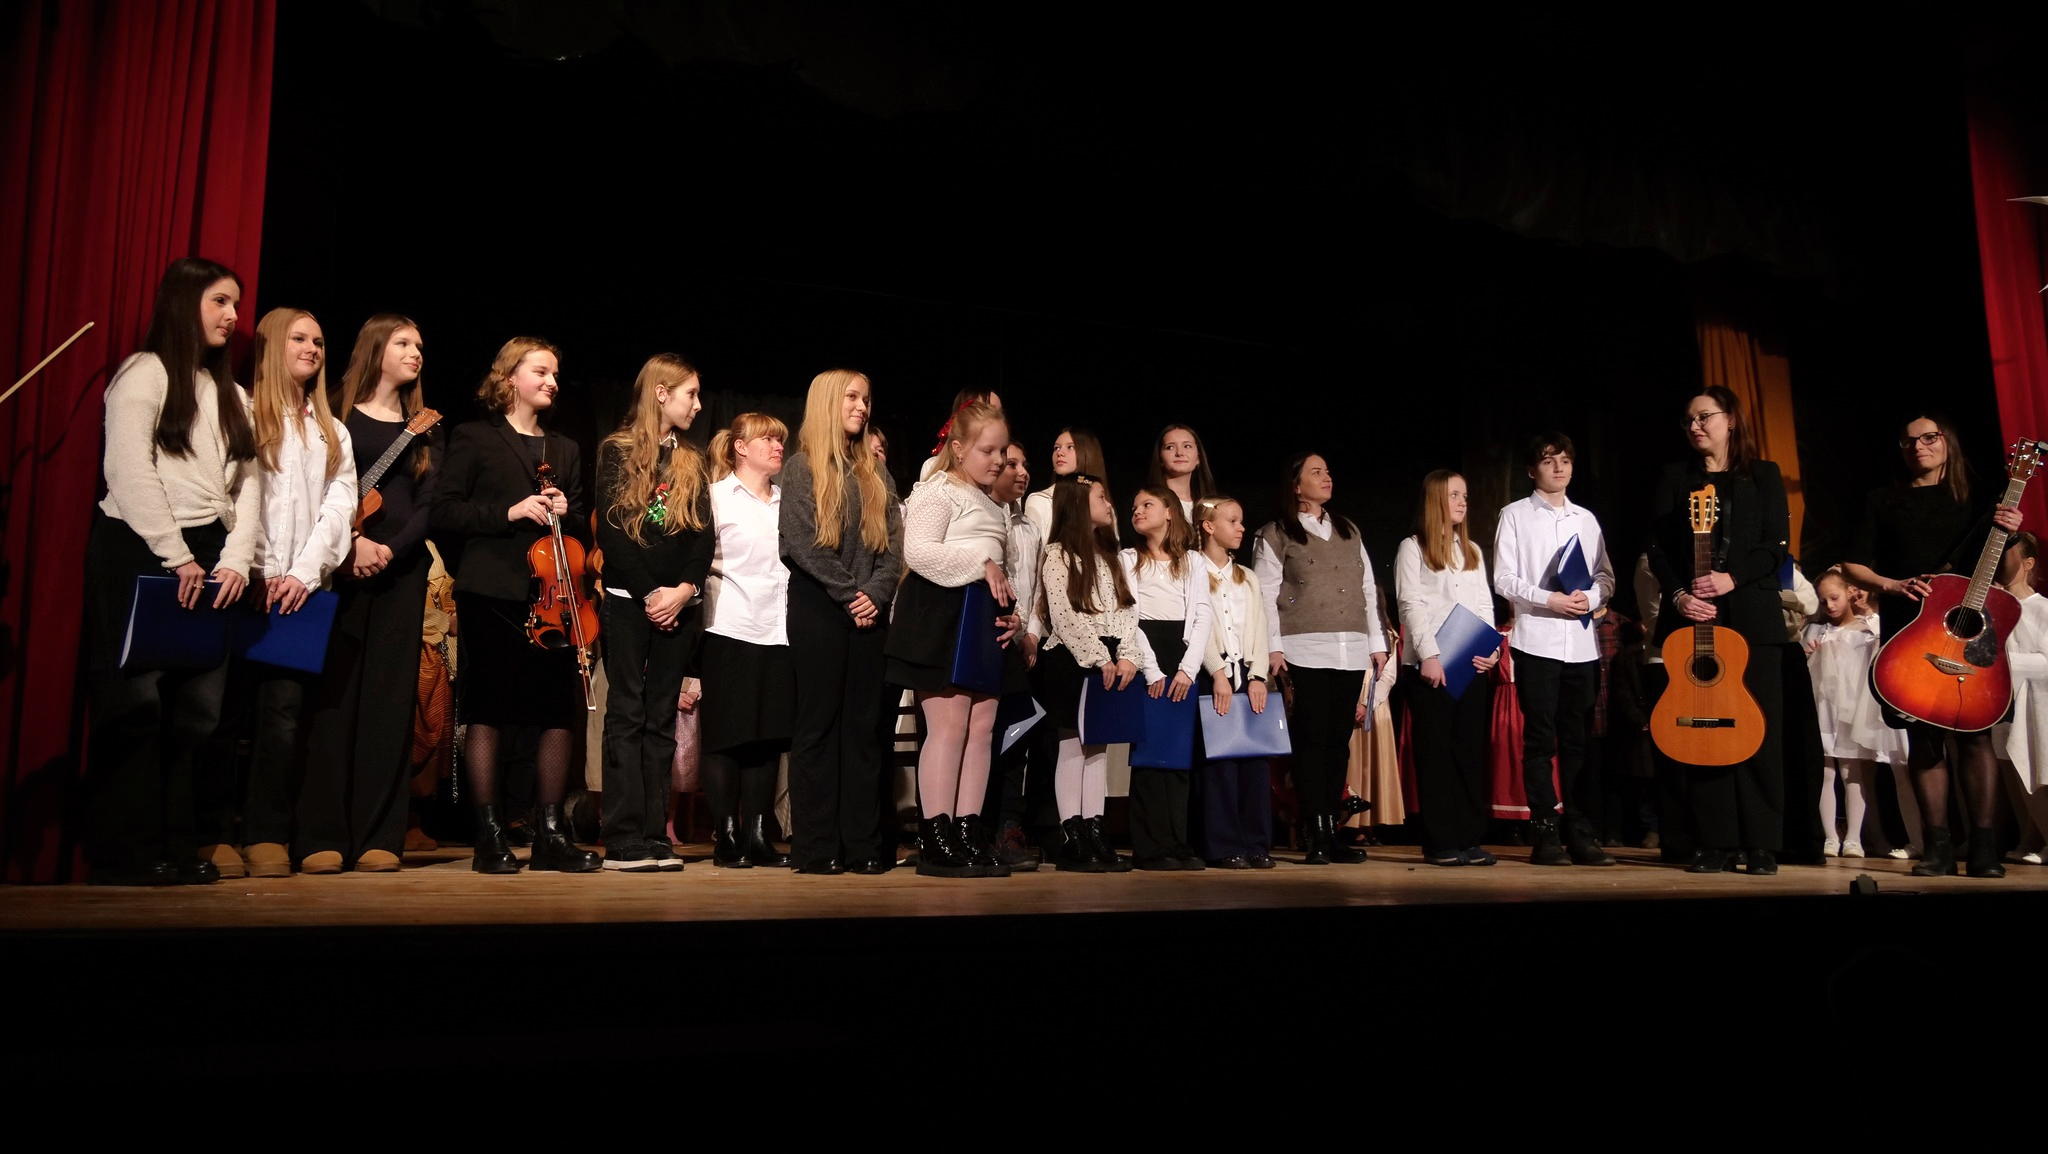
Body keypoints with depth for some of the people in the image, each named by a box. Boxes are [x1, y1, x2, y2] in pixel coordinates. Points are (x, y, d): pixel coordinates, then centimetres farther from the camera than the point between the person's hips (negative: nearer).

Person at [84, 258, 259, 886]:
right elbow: (130, 473, -11)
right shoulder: (144, 373, 0)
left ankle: (176, 847, 8)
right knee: (137, 699, -4)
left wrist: (236, 558, -3)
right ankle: (124, 853, 2)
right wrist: (176, 557, -15)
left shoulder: (229, 391, 20)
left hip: (207, 557, 6)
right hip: (139, 551, -6)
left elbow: (248, 480, 11)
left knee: (197, 704, 2)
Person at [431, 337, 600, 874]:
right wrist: (510, 512, -14)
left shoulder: (566, 450, 21)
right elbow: (444, 513, -3)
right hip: (493, 593, -4)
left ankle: (550, 834, 9)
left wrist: (567, 514, -1)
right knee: (489, 713, -3)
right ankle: (490, 835, 4)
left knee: (561, 713, 0)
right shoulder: (474, 438, 6)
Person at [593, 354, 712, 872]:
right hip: (628, 601, -4)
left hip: (678, 605, 4)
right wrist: (649, 593, -12)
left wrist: (685, 587, -11)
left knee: (661, 718, 4)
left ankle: (655, 836, 5)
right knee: (627, 715, -4)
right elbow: (609, 529, -7)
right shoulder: (617, 451, 2)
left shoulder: (692, 460, 15)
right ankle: (624, 840, -3)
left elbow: (704, 534, 6)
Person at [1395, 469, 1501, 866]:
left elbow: (1485, 605, 14)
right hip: (1429, 665, -5)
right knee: (1436, 751, -2)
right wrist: (1429, 655, -16)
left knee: (1471, 749, 4)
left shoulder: (1472, 550, 20)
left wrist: (1491, 647, -2)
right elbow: (1412, 606, -6)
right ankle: (1439, 843, 1)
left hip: (1473, 664, 5)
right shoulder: (1412, 549, 2)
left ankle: (1470, 839, 8)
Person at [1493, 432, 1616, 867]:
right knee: (1540, 740, -2)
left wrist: (1591, 596, -8)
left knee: (1578, 741, 6)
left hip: (1582, 642, 4)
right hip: (1536, 641, -4)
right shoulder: (1515, 516, 4)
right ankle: (1544, 833, 3)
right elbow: (1503, 579, -3)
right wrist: (1549, 600, -15)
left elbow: (1606, 577, 14)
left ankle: (1579, 832, 11)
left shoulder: (1586, 519, 16)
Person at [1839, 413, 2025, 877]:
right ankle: (1938, 844, 4)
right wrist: (1894, 585, -8)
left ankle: (1983, 845, -5)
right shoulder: (1884, 502, 11)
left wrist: (2005, 533, -6)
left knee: (1975, 731, -8)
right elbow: (1853, 566, 7)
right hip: (1907, 632, 0)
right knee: (1923, 735, -1)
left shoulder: (1971, 501, 13)